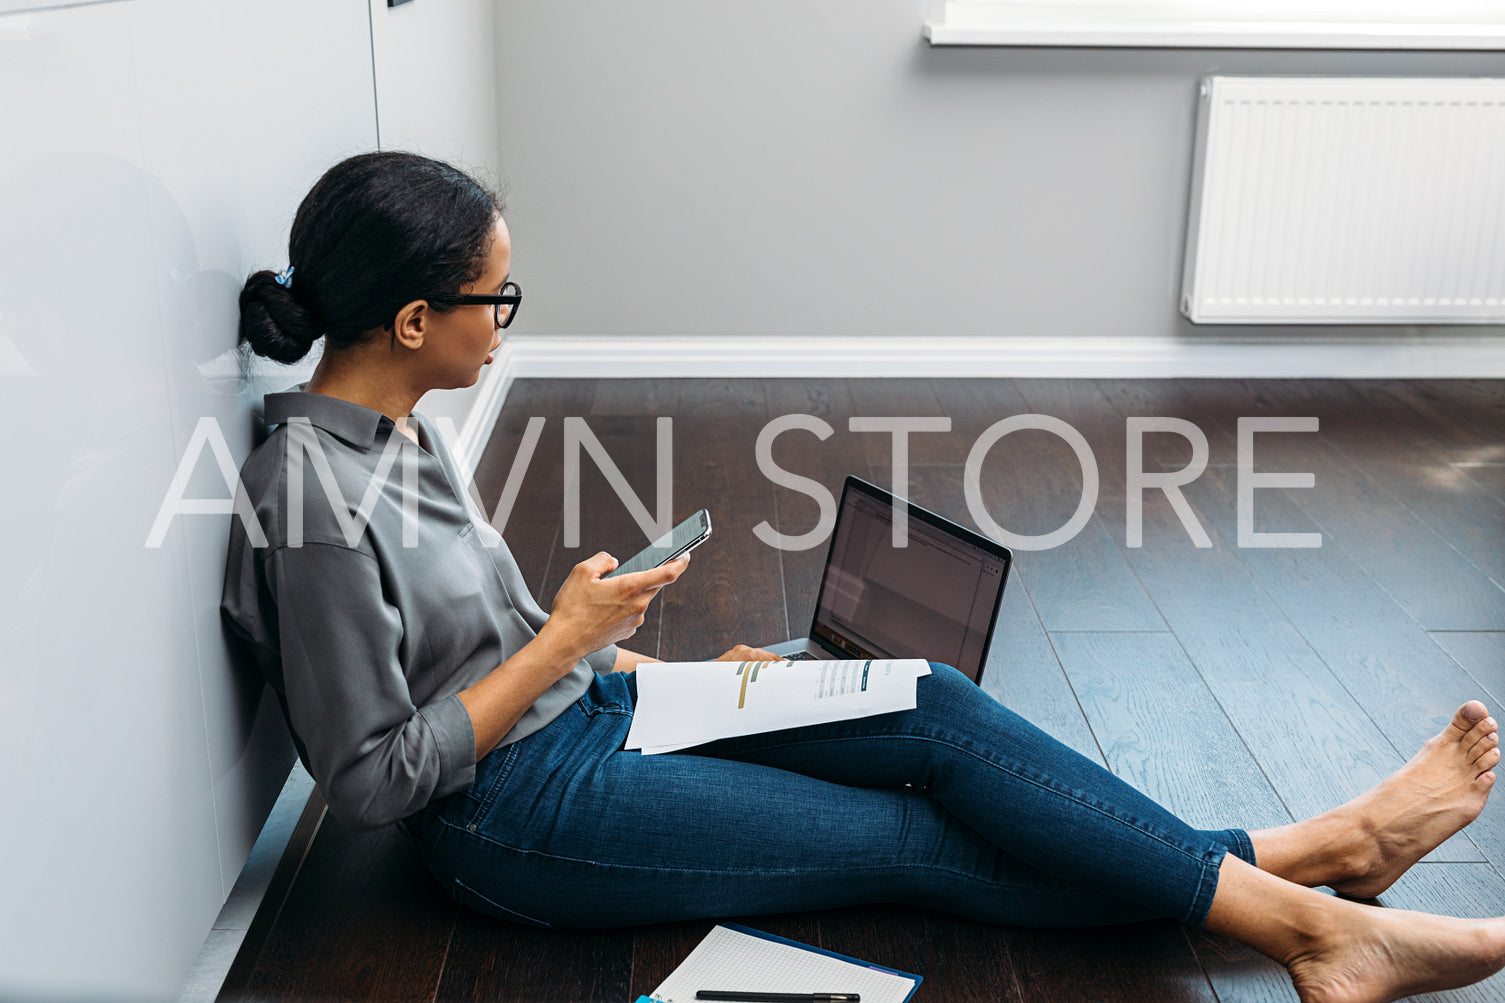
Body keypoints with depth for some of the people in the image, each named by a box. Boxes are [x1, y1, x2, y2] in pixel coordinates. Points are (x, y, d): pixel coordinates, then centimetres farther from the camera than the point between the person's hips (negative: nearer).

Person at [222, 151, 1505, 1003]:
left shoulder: (389, 424, 4)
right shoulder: (311, 496, -25)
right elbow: (372, 780, -21)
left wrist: (643, 666, 8)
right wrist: (563, 642, -19)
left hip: (588, 708, 9)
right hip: (520, 814, -9)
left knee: (936, 709, -6)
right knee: (922, 842, -12)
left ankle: (1303, 861, -2)